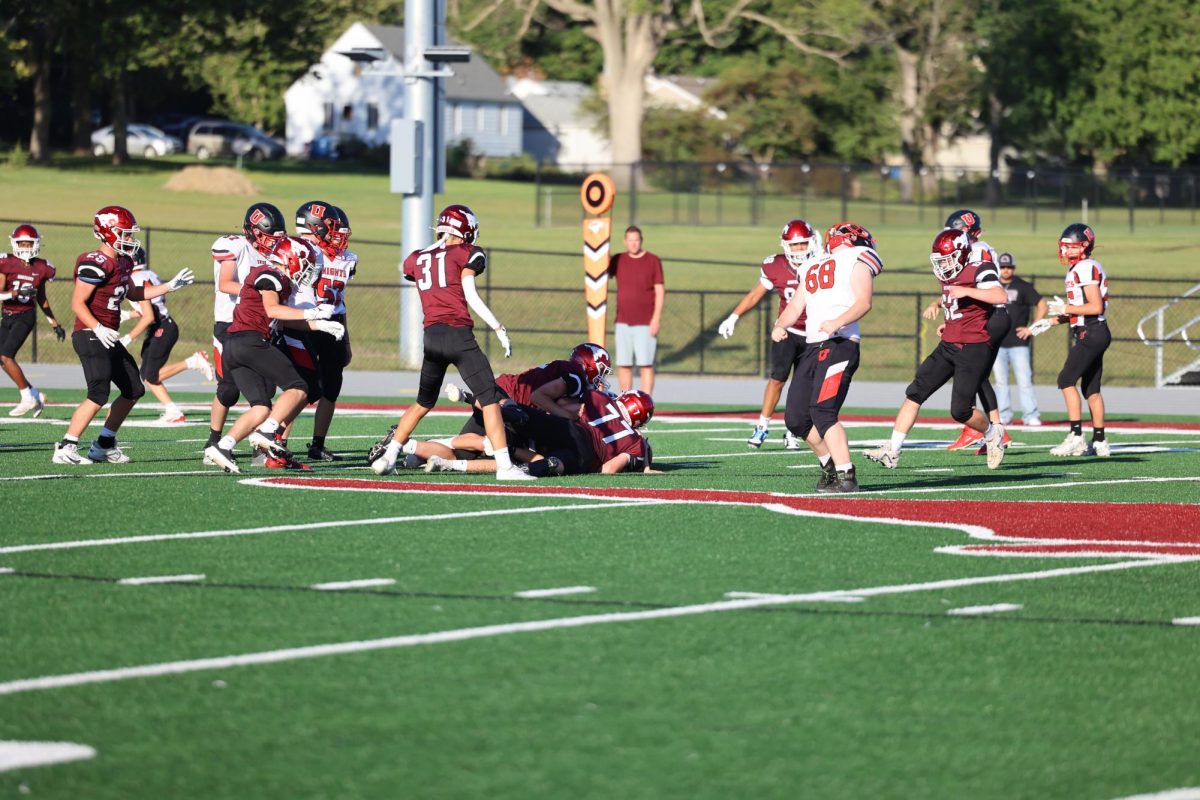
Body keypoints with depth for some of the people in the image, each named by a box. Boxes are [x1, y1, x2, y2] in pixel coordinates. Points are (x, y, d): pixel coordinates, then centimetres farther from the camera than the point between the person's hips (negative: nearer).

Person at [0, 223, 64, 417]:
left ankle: (28, 398, -7)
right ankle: (35, 395, 17)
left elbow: (41, 299, 13)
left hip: (25, 316, -3)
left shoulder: (41, 268, 0)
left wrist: (55, 324, 17)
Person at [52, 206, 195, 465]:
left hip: (108, 339, 10)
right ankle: (65, 449, -15)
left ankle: (104, 444, 21)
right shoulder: (96, 264, -18)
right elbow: (78, 303, -18)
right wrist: (98, 329, -28)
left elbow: (134, 294, 28)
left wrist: (170, 286, 24)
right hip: (90, 337, -10)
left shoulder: (122, 263, 12)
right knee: (98, 395, -19)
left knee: (134, 390, 14)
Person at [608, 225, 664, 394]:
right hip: (623, 322, 3)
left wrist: (656, 317, -11)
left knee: (646, 364, -7)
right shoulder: (618, 260, 9)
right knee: (623, 364, 3)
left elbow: (660, 291, -3)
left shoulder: (653, 261, 0)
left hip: (645, 323, -3)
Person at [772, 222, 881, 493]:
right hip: (813, 348, 8)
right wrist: (780, 326, 7)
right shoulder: (812, 267, 26)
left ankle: (846, 477, -19)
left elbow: (864, 301, -11)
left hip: (840, 345, -8)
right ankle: (830, 466, 22)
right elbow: (795, 306, 27)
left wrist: (838, 322, -27)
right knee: (796, 419, 7)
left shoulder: (856, 261, 3)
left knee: (823, 412, -19)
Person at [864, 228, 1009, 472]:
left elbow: (1000, 297, -29)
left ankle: (992, 433, 23)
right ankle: (892, 451, -3)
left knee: (960, 411, -9)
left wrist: (966, 291, -30)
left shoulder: (979, 270, -11)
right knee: (915, 393, -3)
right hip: (948, 347, 8)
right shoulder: (949, 276, 14)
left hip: (973, 349, -8)